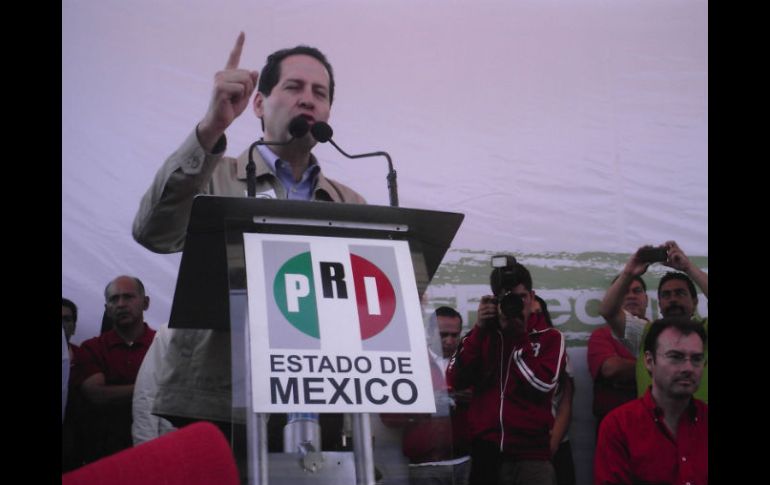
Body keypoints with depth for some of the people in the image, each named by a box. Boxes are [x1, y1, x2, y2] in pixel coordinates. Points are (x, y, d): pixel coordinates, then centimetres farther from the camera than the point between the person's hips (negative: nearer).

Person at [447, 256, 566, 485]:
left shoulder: (550, 338, 7)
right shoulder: (482, 335, 13)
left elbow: (542, 383, -8)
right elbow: (455, 380, 0)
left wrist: (520, 334, -5)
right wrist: (480, 328, -4)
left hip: (532, 456, -2)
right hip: (485, 453, 2)